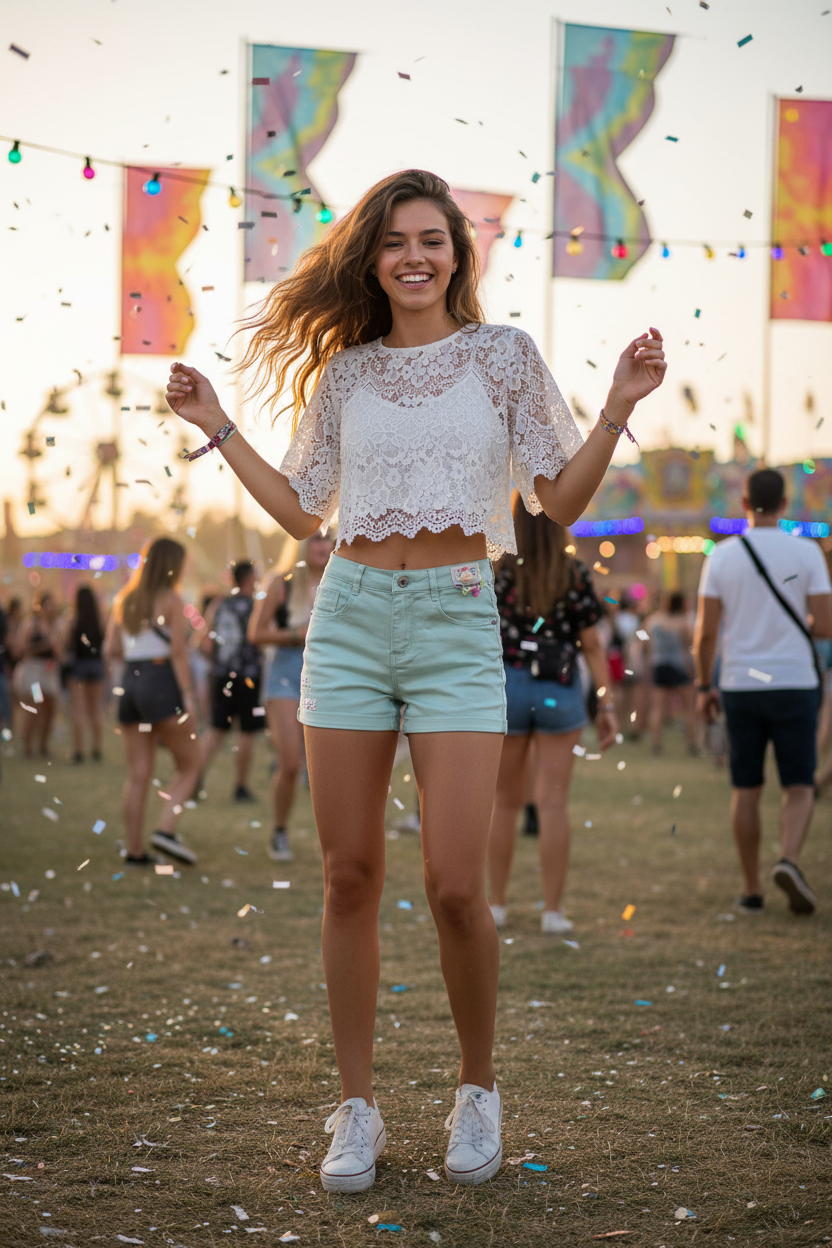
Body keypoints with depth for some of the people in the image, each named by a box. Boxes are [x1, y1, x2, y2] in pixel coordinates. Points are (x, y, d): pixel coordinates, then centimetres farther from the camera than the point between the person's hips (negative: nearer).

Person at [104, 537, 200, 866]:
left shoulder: (124, 600, 12)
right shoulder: (171, 599, -5)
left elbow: (111, 650, 10)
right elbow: (178, 652, -11)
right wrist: (187, 695, -11)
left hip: (130, 682, 6)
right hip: (162, 682, -6)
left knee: (137, 774, 6)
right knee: (188, 765, 4)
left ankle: (135, 850, 4)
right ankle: (165, 829, -13)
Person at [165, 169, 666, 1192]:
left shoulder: (503, 355, 5)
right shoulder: (345, 373, 12)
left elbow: (562, 500, 3)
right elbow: (299, 509, 19)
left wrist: (617, 410, -10)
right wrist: (218, 427, 17)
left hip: (457, 623, -3)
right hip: (350, 618, 3)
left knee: (455, 887, -9)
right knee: (349, 878, 2)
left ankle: (477, 1088, 14)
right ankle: (357, 1107, 13)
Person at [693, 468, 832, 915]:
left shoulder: (722, 556, -1)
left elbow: (705, 631, -2)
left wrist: (703, 686, 9)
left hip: (740, 685, 1)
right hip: (794, 684, -1)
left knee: (745, 790, 10)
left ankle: (751, 889, 13)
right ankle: (789, 858, -21)